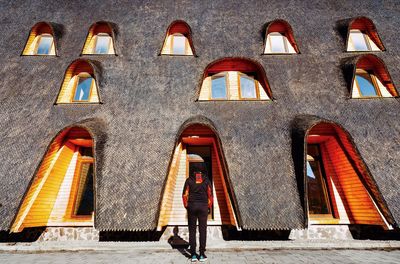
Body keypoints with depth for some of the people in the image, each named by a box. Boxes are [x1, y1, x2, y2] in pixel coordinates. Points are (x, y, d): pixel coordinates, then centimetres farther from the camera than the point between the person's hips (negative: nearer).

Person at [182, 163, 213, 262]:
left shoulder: (189, 180, 0)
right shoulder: (206, 180, 1)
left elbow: (185, 195, 0)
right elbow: (210, 195, 1)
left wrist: (186, 206, 12)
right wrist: (209, 207, 13)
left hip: (192, 206, 0)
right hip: (203, 206, 0)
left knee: (192, 230, 8)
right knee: (203, 230, 6)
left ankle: (193, 255, 11)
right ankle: (202, 255, 10)